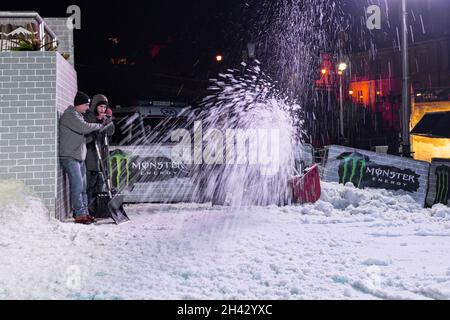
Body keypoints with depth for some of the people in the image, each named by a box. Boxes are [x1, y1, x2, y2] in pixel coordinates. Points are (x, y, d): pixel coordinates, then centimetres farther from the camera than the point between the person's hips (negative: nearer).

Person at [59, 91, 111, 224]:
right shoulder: (69, 115, -11)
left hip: (79, 157, 10)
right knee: (77, 185, -11)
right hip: (69, 157, -10)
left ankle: (83, 212, 15)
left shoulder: (78, 115, 21)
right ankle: (79, 214, -8)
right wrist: (99, 126, -6)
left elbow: (85, 134, 20)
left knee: (83, 187, 10)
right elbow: (84, 128, -22)